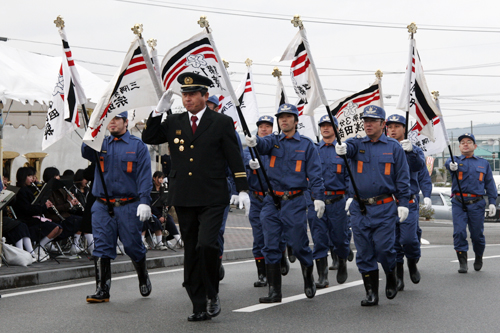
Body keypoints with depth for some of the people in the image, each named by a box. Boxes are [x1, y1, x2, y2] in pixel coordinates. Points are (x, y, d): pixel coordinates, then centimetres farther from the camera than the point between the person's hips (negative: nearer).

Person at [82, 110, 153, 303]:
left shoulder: (138, 146, 3)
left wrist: (144, 202, -13)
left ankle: (143, 278, 30)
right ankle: (102, 290, 2)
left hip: (128, 206, -2)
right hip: (102, 206, 3)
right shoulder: (101, 144, 12)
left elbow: (144, 176, -3)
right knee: (102, 247, -1)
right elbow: (87, 153, -8)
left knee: (133, 246, 5)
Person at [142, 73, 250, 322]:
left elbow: (234, 159, 1)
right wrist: (159, 111, 0)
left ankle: (213, 294, 1)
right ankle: (200, 306, 16)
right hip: (183, 199, 4)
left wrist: (242, 189, -4)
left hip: (211, 200, -4)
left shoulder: (221, 123, 1)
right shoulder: (174, 123, 12)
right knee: (191, 253, 8)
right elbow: (148, 138, 11)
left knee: (206, 245, -21)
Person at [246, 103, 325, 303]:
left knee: (299, 245, 2)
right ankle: (274, 291, 6)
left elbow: (315, 174, 0)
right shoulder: (274, 141, 9)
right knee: (271, 247, 0)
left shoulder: (306, 145, 5)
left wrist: (318, 197, -12)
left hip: (294, 202, -2)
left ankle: (309, 278, 29)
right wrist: (255, 142, -39)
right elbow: (264, 144, -15)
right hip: (272, 201, 2)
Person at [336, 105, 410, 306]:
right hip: (359, 208, 2)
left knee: (384, 248, -7)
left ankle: (391, 278, 23)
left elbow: (402, 178, 4)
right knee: (364, 252, 4)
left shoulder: (394, 147, 5)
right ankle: (371, 293, 14)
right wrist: (342, 148, -42)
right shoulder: (357, 144, 7)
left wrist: (403, 203, -4)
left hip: (385, 208, -2)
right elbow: (349, 147, -18)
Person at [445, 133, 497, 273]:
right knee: (459, 232, -10)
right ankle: (463, 262, -3)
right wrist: (451, 165, -42)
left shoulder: (483, 163, 15)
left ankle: (478, 257, 30)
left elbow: (490, 184, 15)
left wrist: (492, 202, 5)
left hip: (477, 204, 1)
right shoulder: (456, 160, 9)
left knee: (477, 234, 5)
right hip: (458, 203, -1)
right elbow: (449, 163, -17)